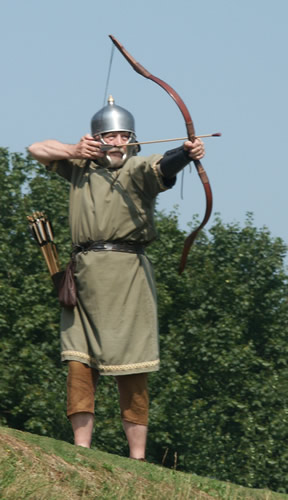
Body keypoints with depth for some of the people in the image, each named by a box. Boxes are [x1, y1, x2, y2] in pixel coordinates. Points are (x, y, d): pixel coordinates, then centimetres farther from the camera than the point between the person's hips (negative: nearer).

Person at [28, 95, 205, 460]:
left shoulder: (138, 169, 0)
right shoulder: (80, 167, 18)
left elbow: (163, 166, -22)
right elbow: (37, 150, 28)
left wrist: (186, 154, -44)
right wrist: (74, 150, 10)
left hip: (125, 270, -5)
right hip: (84, 272, 5)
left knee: (131, 370, -6)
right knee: (79, 364, -1)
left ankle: (137, 455, -5)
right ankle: (81, 448, 0)